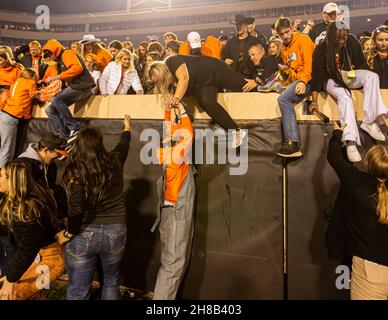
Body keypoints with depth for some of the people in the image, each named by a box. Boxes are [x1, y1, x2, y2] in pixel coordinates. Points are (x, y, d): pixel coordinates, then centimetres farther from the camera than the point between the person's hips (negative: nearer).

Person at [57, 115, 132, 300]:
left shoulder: (76, 170, -14)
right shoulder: (114, 162, -3)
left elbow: (76, 208, -26)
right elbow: (123, 145, 20)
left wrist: (68, 234, -10)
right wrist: (127, 127, 39)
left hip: (83, 234, -3)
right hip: (114, 233, 4)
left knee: (78, 291, 13)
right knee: (111, 281, 25)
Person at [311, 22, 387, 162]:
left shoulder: (352, 42, -8)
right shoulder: (322, 49, -16)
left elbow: (362, 63, 2)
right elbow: (317, 74, -19)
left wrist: (354, 74, -19)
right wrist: (314, 101, -22)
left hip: (349, 76, 4)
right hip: (330, 79, -4)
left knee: (372, 76, -25)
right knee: (344, 96, -35)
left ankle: (369, 121, -29)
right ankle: (350, 141, -44)